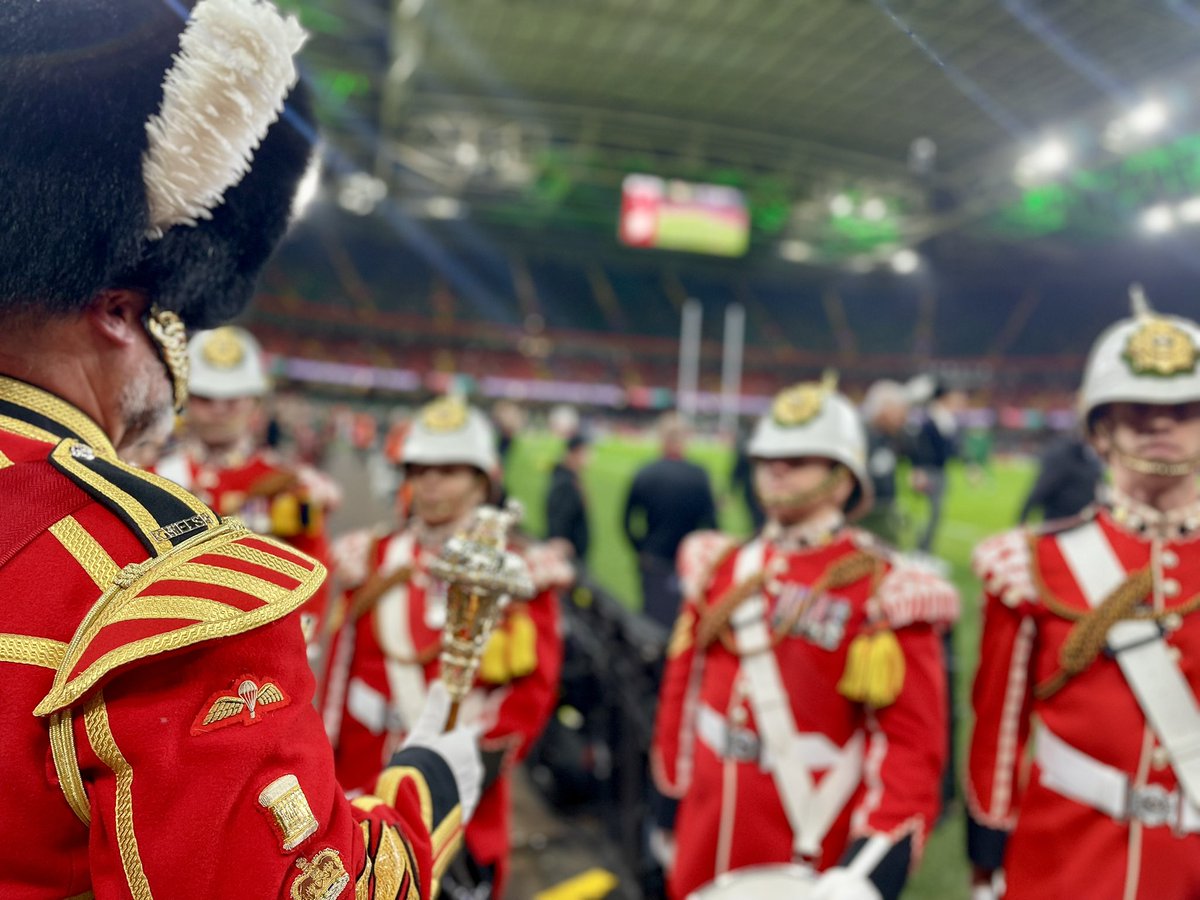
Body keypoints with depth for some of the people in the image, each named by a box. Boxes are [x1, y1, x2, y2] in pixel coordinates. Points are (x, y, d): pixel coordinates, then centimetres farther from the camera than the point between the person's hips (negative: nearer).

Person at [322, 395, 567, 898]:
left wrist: (484, 757, -17)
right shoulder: (374, 561, 5)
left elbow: (533, 689, -8)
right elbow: (341, 673, 6)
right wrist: (325, 782, 7)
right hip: (366, 791, 3)